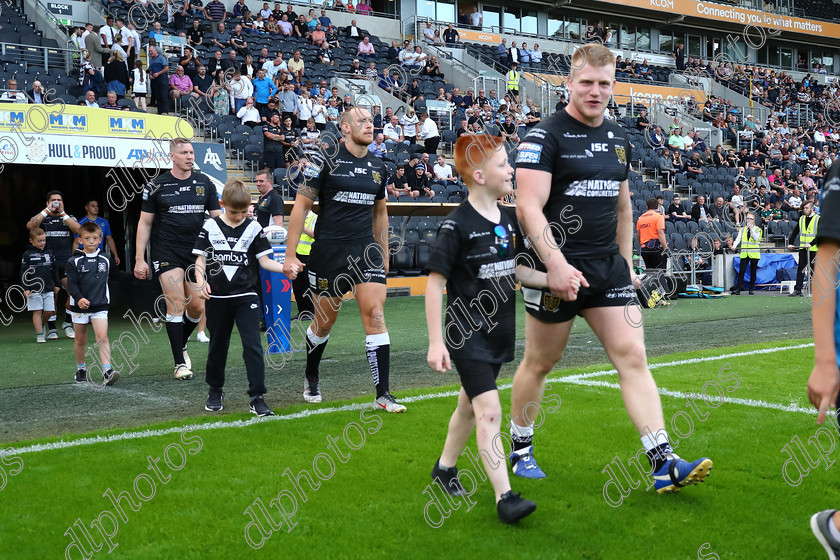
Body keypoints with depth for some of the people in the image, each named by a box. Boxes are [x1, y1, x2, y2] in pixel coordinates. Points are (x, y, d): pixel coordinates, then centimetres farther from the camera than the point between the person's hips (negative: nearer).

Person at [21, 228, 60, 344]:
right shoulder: (27, 255, -2)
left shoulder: (49, 253, 9)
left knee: (48, 311, 3)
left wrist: (56, 284, 16)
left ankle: (41, 325, 31)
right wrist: (25, 288, -8)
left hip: (48, 288, 3)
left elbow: (55, 270, 17)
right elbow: (23, 273, -2)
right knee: (37, 311, -1)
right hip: (34, 289, -3)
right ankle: (39, 334, 4)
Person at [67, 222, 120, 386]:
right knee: (80, 339, 12)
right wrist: (79, 298, -24)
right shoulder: (74, 261, -4)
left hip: (100, 306, 1)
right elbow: (71, 284, -10)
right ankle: (81, 369, 31)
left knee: (103, 337, -14)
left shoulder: (105, 260, 6)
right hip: (80, 306, 0)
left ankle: (107, 372, -23)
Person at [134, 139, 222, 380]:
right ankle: (180, 363, -2)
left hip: (197, 253, 3)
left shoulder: (205, 183, 6)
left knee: (197, 307, 3)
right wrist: (139, 259, -1)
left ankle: (180, 345, 30)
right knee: (176, 305, -10)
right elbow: (144, 223, 4)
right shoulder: (157, 186, 0)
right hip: (167, 253, -3)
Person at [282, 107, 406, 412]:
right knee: (324, 322, 8)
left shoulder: (378, 167, 9)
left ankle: (383, 394, -5)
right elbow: (301, 206, -6)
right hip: (328, 251, -3)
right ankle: (311, 379, 34)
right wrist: (290, 255, -10)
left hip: (366, 250, 3)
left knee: (375, 315, -9)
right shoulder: (326, 160, -6)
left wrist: (384, 254, 22)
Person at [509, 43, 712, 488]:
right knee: (539, 363, 8)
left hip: (608, 266, 6)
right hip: (558, 268, -5)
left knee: (633, 357, -4)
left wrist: (626, 263, 19)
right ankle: (521, 448, 28)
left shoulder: (618, 139, 13)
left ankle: (663, 463, -6)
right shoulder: (546, 135, -8)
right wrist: (555, 263, -28)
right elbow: (528, 207, -18)